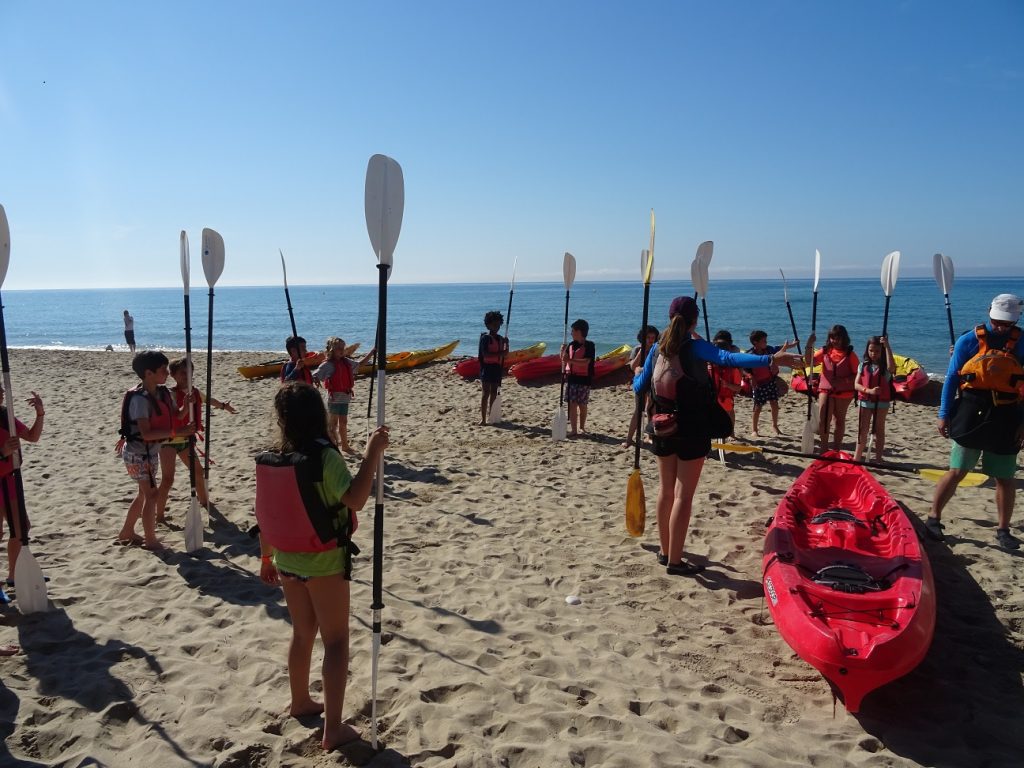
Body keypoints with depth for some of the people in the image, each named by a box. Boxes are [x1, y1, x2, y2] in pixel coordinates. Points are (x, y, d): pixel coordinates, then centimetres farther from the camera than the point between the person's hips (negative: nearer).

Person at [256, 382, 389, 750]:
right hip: (324, 563, -6)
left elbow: (265, 515, 5)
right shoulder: (325, 456, -20)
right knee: (336, 641, 5)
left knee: (302, 633, 24)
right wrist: (372, 453, -27)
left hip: (287, 560, 6)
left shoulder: (272, 459, -2)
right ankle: (333, 729, 7)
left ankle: (300, 701, 41)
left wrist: (266, 558, 17)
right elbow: (355, 499, -30)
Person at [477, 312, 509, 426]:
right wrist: (500, 353, -25)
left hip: (497, 368, 7)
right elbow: (485, 354, -19)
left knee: (494, 393, 11)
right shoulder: (485, 338, -8)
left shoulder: (501, 339, 14)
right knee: (486, 393, -8)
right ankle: (483, 419, -9)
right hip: (487, 367, -7)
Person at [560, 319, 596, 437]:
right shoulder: (571, 344, 10)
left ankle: (582, 428, 19)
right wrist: (562, 351, -4)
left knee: (582, 405, 5)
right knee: (572, 404, 0)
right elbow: (564, 359, 17)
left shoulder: (589, 345, -8)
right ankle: (573, 429, 3)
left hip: (583, 379, -5)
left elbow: (586, 361, -20)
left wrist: (571, 360, -27)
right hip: (571, 377, 5)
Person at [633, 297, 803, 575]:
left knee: (665, 491, 17)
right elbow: (727, 358, -30)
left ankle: (666, 550, 29)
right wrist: (770, 359, -38)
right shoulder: (695, 346, -12)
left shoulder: (657, 349, 3)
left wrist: (637, 373, 32)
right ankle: (675, 561, 6)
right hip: (691, 431, -5)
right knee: (683, 496, 1)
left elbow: (639, 387, 9)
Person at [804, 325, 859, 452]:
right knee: (823, 419, -8)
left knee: (839, 420, 11)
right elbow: (809, 362, -8)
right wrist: (809, 345, -20)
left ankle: (836, 450, 22)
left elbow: (857, 374, -3)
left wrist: (844, 380, -21)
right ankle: (824, 448, 1)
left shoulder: (850, 354, -3)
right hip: (826, 390, 1)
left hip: (844, 392, -1)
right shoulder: (825, 351, 2)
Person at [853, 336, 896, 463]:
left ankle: (878, 458, 13)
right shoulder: (863, 365, 2)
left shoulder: (885, 366, -6)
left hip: (881, 402, -2)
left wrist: (887, 346, -33)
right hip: (864, 401, 3)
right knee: (862, 430, 10)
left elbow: (892, 367, -32)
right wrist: (869, 390, -21)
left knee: (879, 430, 8)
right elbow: (856, 385, -2)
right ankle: (857, 457, 17)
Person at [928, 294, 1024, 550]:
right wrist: (944, 415, -3)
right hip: (972, 414, -2)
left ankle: (1003, 531, 21)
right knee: (957, 472, -2)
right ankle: (933, 518, 8)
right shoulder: (970, 341, -1)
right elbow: (951, 378, 1)